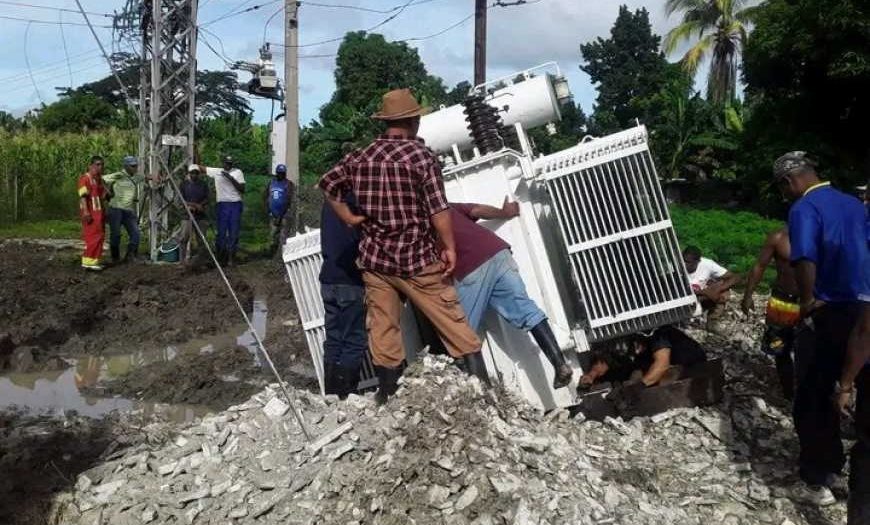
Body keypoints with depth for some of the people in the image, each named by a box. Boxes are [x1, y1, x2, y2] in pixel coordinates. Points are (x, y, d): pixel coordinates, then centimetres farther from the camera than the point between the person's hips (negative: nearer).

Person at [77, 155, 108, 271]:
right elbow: (83, 196, -17)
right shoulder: (85, 178, -9)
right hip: (90, 213, -9)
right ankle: (88, 262, -10)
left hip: (99, 212, 9)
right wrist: (85, 212, -25)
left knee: (99, 237, 10)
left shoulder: (100, 179, 18)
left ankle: (95, 261, 16)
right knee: (93, 236, -12)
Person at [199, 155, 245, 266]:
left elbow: (242, 189, -2)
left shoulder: (238, 172, 5)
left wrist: (231, 178, -10)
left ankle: (231, 258, 6)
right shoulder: (216, 171, 9)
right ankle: (220, 256, 11)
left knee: (234, 232, 0)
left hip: (236, 204, -1)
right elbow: (200, 168, 12)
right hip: (222, 204, 1)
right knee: (221, 231, 1)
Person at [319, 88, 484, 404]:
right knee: (452, 321, 4)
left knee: (383, 327, 9)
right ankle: (482, 383, 8)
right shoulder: (421, 155, -10)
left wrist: (348, 217, 17)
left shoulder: (360, 156, 6)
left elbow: (327, 184, 16)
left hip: (374, 257, 5)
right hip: (416, 257, -4)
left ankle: (387, 396, 16)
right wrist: (449, 247, -6)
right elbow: (437, 209, -13)